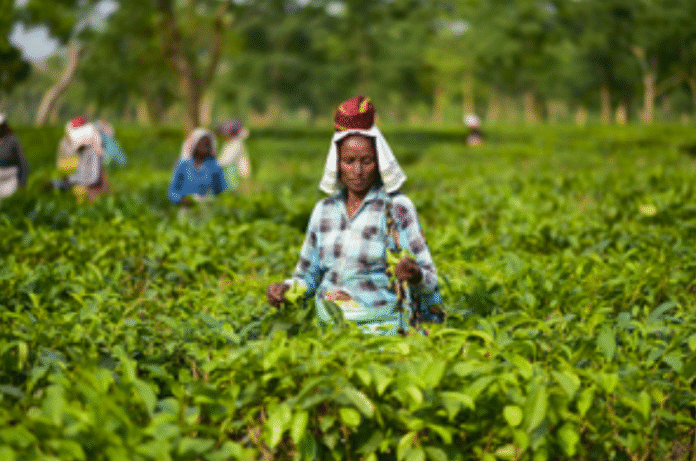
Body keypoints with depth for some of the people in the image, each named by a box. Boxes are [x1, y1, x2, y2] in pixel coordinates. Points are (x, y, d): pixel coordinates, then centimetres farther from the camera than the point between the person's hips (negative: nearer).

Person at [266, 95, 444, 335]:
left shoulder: (397, 207, -2)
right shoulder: (324, 210, 11)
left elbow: (429, 281, -5)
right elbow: (308, 275, 19)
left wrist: (415, 276, -27)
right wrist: (285, 288, -1)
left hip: (381, 326, -4)